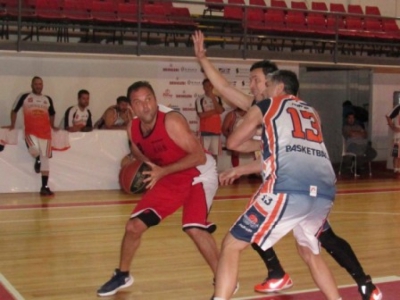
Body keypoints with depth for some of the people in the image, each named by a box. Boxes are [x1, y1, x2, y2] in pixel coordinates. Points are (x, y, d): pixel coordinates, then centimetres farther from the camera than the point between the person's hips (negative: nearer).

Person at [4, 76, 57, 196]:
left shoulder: (48, 99, 13)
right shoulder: (24, 97, 5)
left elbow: (52, 114, 27)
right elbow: (14, 110, 11)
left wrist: (52, 126, 17)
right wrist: (12, 125, 6)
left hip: (45, 132, 3)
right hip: (30, 131, -3)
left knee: (45, 159, 1)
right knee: (34, 149, -32)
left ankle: (44, 187, 6)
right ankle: (37, 160, 8)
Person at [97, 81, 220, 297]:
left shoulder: (172, 121, -28)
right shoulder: (133, 129, -8)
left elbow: (199, 156, -28)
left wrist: (163, 171, -33)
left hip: (197, 175, -6)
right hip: (168, 179, 6)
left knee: (194, 228, -26)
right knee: (134, 226, 3)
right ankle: (122, 275, 28)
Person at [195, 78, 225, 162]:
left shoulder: (217, 98, 10)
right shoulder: (200, 99, -3)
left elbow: (220, 110, -6)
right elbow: (201, 115, -12)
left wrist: (213, 98, -10)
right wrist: (215, 111, -6)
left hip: (216, 130, 4)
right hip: (205, 130, -4)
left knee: (215, 153, 8)